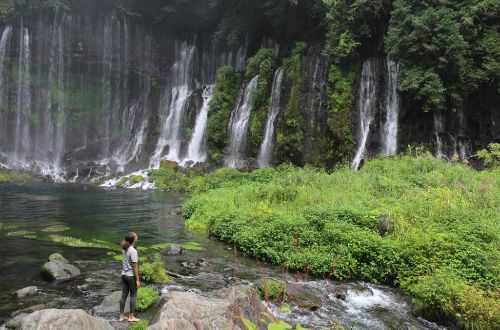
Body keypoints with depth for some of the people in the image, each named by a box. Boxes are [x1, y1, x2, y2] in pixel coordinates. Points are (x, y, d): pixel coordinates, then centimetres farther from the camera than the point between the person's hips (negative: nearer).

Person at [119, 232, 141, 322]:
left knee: (124, 295, 13)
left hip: (124, 275, 7)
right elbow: (135, 267, -18)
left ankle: (122, 316, 21)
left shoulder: (124, 249, -1)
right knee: (133, 296, 6)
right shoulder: (133, 251, -21)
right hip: (131, 276, -7)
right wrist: (137, 280, -14)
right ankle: (131, 316, 13)